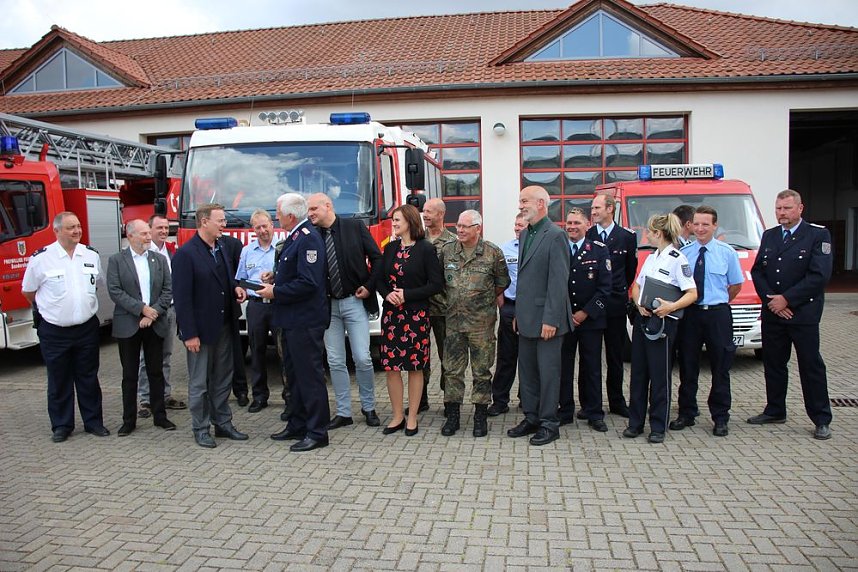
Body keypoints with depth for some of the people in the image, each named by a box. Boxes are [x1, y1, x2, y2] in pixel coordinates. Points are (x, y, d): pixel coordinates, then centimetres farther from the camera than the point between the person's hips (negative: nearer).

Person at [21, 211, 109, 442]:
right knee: (59, 380, 9)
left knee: (88, 378, 11)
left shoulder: (92, 255, 3)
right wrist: (50, 308, 12)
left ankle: (93, 421, 20)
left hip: (87, 329, 3)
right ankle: (61, 425, 20)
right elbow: (28, 291, 4)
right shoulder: (41, 258, -8)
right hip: (54, 331, -2)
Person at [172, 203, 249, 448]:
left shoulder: (222, 249, 9)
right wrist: (189, 334, -18)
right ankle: (201, 429, 18)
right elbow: (181, 297, -16)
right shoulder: (186, 254, -13)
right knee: (199, 383, 6)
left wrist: (235, 288, -1)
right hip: (201, 329, -7)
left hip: (224, 327, 7)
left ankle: (223, 423, 27)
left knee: (222, 379, 15)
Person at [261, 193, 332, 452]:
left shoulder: (308, 239, -19)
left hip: (305, 321, -11)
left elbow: (308, 283, -26)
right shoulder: (296, 237, 13)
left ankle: (317, 432, 7)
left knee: (309, 376, -3)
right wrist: (275, 279, 9)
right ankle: (297, 425, 31)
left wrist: (276, 292, -17)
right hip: (292, 320, 11)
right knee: (295, 374, 18)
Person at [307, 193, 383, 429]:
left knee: (362, 358, -2)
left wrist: (369, 286, -5)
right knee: (335, 361, 6)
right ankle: (343, 412, 18)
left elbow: (376, 258, 1)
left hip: (355, 302, -2)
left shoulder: (355, 227, -3)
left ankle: (368, 408, 18)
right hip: (328, 305, 3)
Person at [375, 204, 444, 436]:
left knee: (415, 366, 3)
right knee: (390, 366, 4)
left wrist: (407, 294, -14)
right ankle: (398, 416, 18)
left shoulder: (425, 249, -5)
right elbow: (380, 279, 13)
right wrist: (387, 294, -8)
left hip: (416, 314, -4)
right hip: (391, 313, 5)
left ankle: (412, 418, 15)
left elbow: (436, 284, -8)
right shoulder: (389, 248, 10)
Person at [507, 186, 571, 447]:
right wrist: (518, 313, 14)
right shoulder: (525, 234, 13)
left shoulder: (555, 235, -13)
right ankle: (531, 418, 27)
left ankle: (549, 424, 14)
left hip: (546, 318, -8)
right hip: (527, 318, 8)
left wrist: (551, 320, -19)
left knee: (548, 372, 2)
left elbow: (559, 281, -17)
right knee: (527, 370, 15)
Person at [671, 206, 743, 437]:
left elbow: (736, 284, 8)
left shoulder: (727, 252, 1)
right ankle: (686, 414, 21)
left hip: (717, 314, -1)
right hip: (689, 314, 1)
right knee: (687, 366, 9)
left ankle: (720, 418, 17)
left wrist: (718, 303, 6)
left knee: (720, 368, 6)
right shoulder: (683, 252, 2)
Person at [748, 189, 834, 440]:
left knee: (811, 365, 0)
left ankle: (821, 420, 9)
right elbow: (757, 271, 9)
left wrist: (786, 299, -15)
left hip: (803, 313, -5)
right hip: (772, 313, 5)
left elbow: (819, 276, -13)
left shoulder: (818, 235, -4)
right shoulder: (769, 236, 13)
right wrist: (770, 299, -6)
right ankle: (775, 411, 24)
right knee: (773, 363, 12)